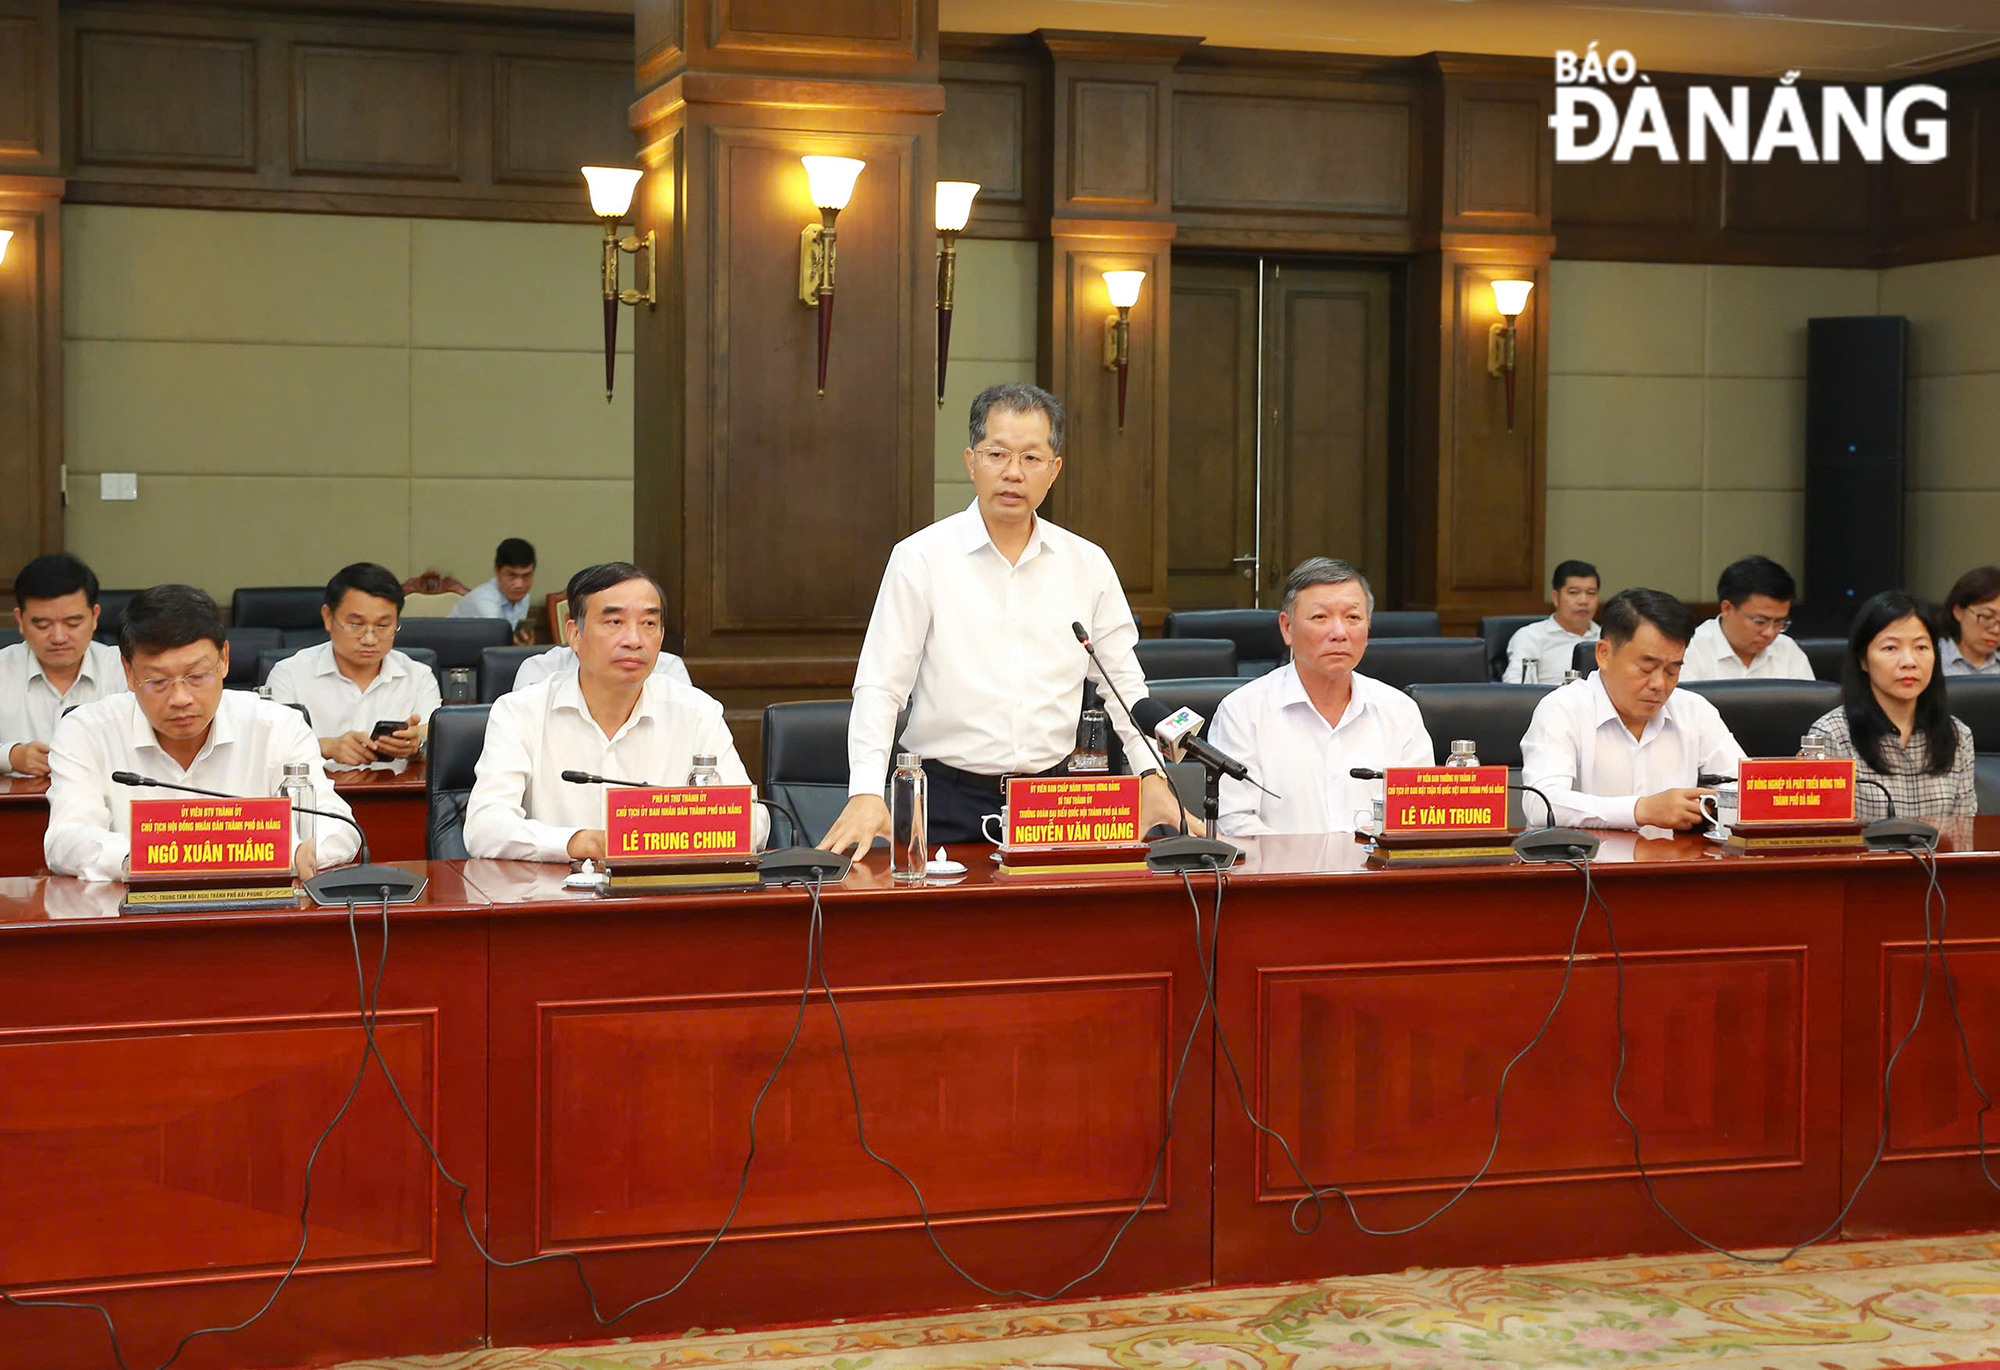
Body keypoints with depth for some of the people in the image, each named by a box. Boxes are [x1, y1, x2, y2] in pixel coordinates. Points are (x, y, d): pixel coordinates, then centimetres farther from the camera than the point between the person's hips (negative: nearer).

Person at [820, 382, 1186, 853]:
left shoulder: (1088, 564, 9)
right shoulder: (921, 558, -1)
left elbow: (1124, 684, 15)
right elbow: (880, 687, -3)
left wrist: (1152, 778, 2)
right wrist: (866, 794, -17)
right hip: (948, 804, -2)